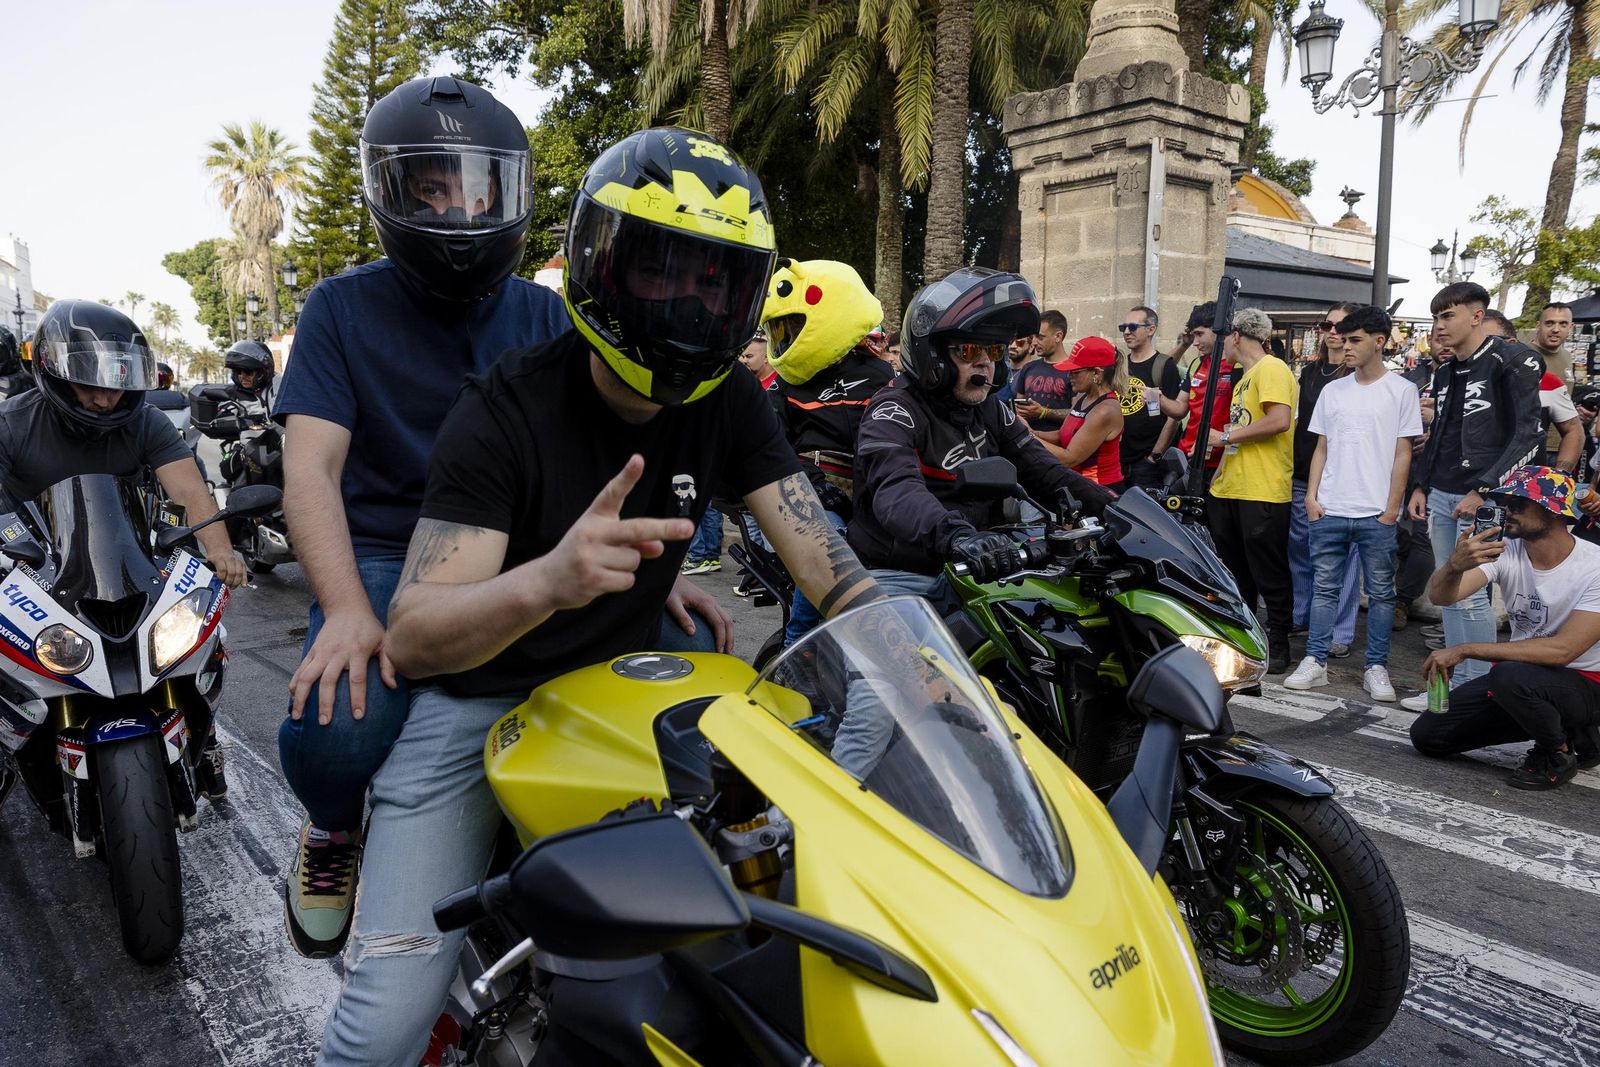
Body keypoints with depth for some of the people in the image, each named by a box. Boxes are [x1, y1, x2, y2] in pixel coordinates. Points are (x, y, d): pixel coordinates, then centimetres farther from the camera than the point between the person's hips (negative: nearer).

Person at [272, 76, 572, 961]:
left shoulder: (542, 315, 11)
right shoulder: (344, 309, 4)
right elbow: (310, 466, -7)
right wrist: (347, 609, -23)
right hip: (385, 557, -2)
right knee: (338, 732, -31)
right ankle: (335, 824, 11)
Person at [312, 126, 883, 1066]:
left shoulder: (730, 402, -6)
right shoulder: (507, 410, -19)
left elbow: (830, 565, -11)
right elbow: (412, 635, -26)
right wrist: (551, 579, -46)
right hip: (486, 694, -4)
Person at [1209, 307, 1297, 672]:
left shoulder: (1272, 368, -10)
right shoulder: (1247, 375, 21)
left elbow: (1279, 420, -22)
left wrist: (1226, 436, -15)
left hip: (1262, 492, -10)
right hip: (1230, 488, 10)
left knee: (1269, 574, 0)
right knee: (1234, 571, 16)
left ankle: (1277, 645, 11)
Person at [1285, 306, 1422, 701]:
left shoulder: (1401, 390, 1)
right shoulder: (1333, 390, 11)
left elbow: (1403, 454, -1)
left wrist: (1392, 508, -7)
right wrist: (1311, 496, 3)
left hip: (1377, 514, -3)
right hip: (1329, 510, 3)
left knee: (1381, 593, 5)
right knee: (1325, 588, 7)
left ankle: (1376, 668, 13)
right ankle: (1315, 662, 11)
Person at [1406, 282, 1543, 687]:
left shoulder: (1510, 366, -7)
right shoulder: (1445, 373, 16)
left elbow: (1528, 437, -11)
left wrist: (1483, 490, -16)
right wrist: (1421, 486, 16)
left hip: (1480, 500, -7)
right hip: (1440, 497, 8)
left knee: (1470, 594, -8)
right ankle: (1456, 685, 18)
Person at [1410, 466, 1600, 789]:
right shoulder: (1504, 550, -8)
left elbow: (1562, 650, -29)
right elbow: (1441, 596, -22)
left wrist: (1464, 650, -29)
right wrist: (1454, 566, -46)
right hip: (1521, 670, 6)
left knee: (1510, 675, -37)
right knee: (1426, 735, 0)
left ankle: (1560, 752, -5)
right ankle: (1569, 732, 15)